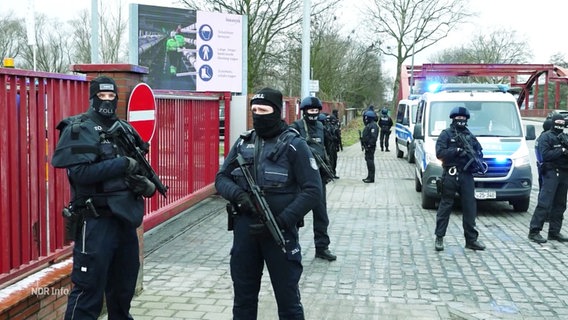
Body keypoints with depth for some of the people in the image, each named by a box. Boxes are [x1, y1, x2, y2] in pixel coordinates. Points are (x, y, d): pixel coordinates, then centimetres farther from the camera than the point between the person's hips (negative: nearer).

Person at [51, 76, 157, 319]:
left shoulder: (125, 128, 12)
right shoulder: (78, 130, -8)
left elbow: (137, 165, 20)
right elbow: (80, 172, -22)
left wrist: (147, 183, -1)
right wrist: (122, 164, -23)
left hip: (125, 217, 7)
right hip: (96, 220, -7)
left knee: (124, 286, 19)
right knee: (88, 289, -3)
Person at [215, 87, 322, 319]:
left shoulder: (293, 144, -6)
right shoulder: (243, 142, 8)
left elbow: (312, 190, -11)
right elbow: (221, 178, 10)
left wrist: (281, 222, -19)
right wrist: (237, 194, -13)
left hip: (279, 230, -4)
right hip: (244, 228, 4)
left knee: (288, 298, 6)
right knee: (243, 297, 15)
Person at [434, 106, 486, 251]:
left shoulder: (470, 135, 17)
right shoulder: (446, 134, 2)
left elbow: (479, 151, 19)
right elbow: (440, 153, -10)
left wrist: (475, 155, -4)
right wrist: (458, 150, -17)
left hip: (466, 175, 4)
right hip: (450, 175, -4)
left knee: (470, 207, 4)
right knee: (445, 206, 0)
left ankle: (471, 239, 11)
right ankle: (439, 238, 7)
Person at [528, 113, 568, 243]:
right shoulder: (546, 137, -1)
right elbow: (545, 155, -12)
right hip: (551, 173, -7)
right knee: (545, 203, -11)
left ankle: (554, 232, 16)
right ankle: (534, 231, -9)